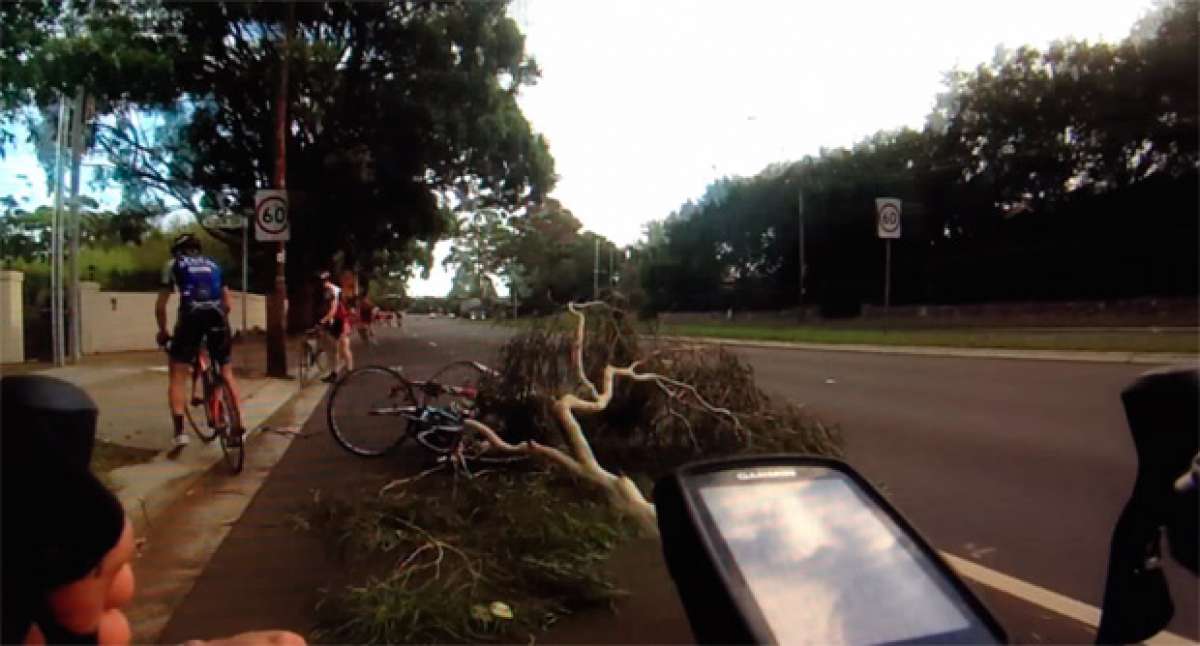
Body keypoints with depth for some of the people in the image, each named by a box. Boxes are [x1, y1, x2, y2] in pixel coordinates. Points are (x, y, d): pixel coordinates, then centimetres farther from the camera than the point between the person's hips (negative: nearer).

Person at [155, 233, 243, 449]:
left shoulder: (173, 264, 20)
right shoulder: (213, 264, 28)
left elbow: (161, 305, 17)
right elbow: (228, 303, 24)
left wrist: (162, 331, 30)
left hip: (191, 317, -3)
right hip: (217, 317, 3)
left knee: (178, 375, 7)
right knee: (227, 371, 17)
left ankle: (180, 432, -6)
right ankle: (238, 426, 12)